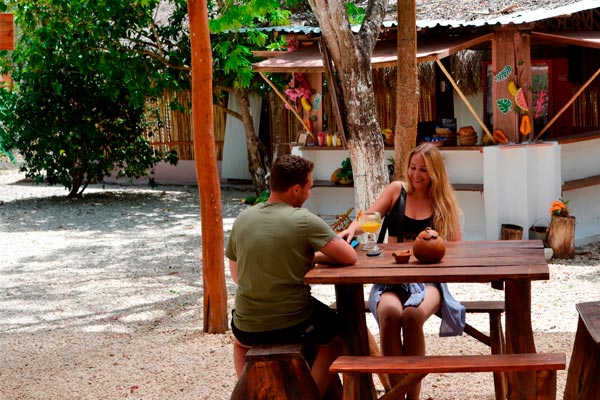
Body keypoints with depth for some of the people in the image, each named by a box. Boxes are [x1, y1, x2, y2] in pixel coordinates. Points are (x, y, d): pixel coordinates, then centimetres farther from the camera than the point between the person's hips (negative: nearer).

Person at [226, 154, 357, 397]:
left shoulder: (242, 219, 0)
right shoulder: (304, 220, -15)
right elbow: (349, 257, -13)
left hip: (249, 327, 4)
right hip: (295, 324, -4)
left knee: (240, 341, 40)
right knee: (335, 337, 29)